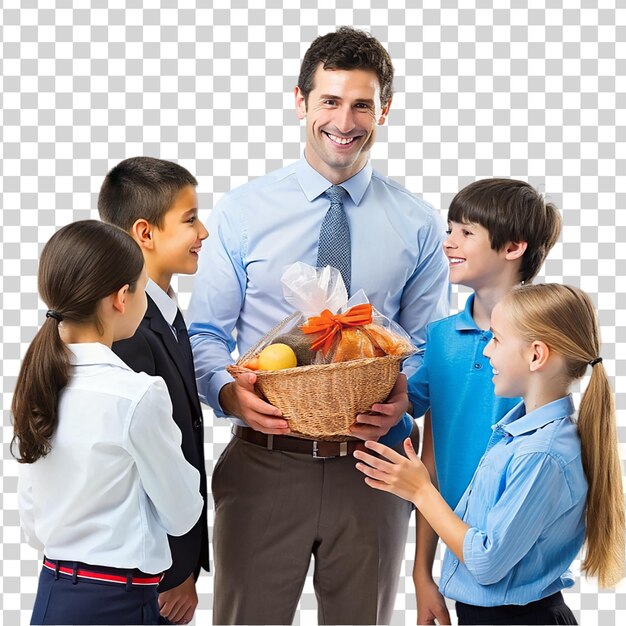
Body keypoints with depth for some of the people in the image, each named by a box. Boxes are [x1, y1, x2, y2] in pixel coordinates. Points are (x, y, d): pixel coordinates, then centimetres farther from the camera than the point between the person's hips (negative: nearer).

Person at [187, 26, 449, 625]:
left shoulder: (418, 224, 2)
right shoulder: (242, 211, -1)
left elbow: (427, 345, 5)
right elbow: (204, 333, 1)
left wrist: (404, 397, -16)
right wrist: (229, 391, -20)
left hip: (372, 466, 1)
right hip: (263, 461, -1)